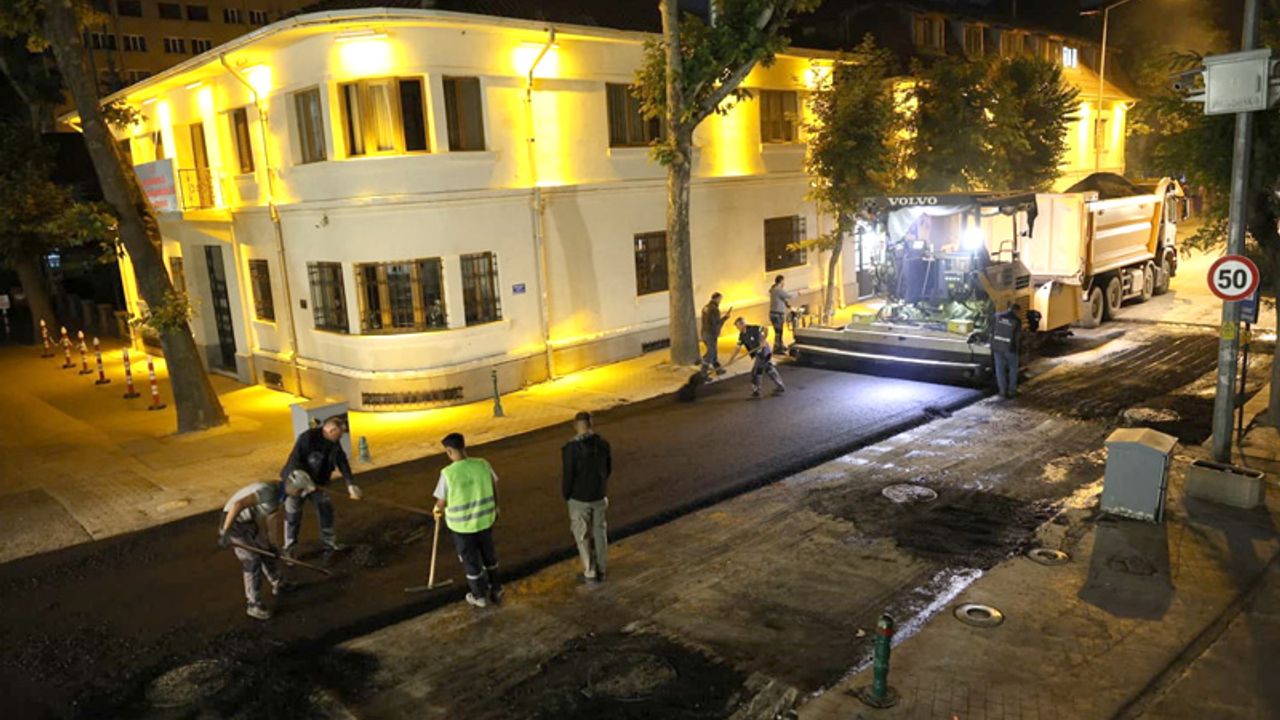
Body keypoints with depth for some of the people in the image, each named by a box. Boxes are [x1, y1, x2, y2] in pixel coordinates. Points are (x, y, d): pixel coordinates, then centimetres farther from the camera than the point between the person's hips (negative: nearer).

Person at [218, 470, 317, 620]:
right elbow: (238, 504, -36)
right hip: (234, 523, -9)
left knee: (267, 551, 19)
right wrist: (225, 532, -36)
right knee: (252, 561, -7)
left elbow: (262, 518, 7)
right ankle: (253, 605, 6)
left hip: (249, 522, 9)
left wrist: (266, 542, 8)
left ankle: (278, 584, 41)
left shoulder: (280, 495, 0)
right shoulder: (268, 490, -30)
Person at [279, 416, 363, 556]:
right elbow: (295, 461, -30)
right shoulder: (308, 437, -29)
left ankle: (329, 542, 23)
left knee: (326, 509, 8)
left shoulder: (334, 443, -7)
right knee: (293, 516, 3)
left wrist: (351, 484, -22)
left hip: (316, 482, 7)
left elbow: (342, 462, -11)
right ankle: (289, 549, 17)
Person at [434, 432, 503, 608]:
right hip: (485, 519, 4)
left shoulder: (448, 473, -23)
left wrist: (437, 512, 11)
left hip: (461, 524, -3)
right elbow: (494, 488, 2)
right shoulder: (482, 465, -12)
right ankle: (496, 590, 38)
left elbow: (441, 502, -13)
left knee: (470, 560, 16)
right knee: (489, 555, 24)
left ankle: (480, 596, 32)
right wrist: (495, 508, 20)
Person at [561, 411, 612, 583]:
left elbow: (568, 476, -18)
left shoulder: (570, 448, -23)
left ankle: (590, 572, 20)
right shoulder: (603, 444, -8)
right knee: (600, 532, 19)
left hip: (579, 498, -4)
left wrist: (566, 496, 0)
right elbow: (608, 469, 4)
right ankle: (601, 569, 30)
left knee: (583, 536, 12)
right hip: (599, 496, 4)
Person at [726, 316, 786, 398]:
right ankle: (780, 387, 28)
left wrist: (764, 340, -25)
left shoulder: (753, 329, -18)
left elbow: (765, 329, -14)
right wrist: (731, 358, -5)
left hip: (764, 353, -8)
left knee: (755, 372, -3)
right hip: (758, 354, 8)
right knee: (769, 370, 17)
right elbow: (738, 348, 3)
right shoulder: (742, 335, 3)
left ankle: (755, 391, 10)